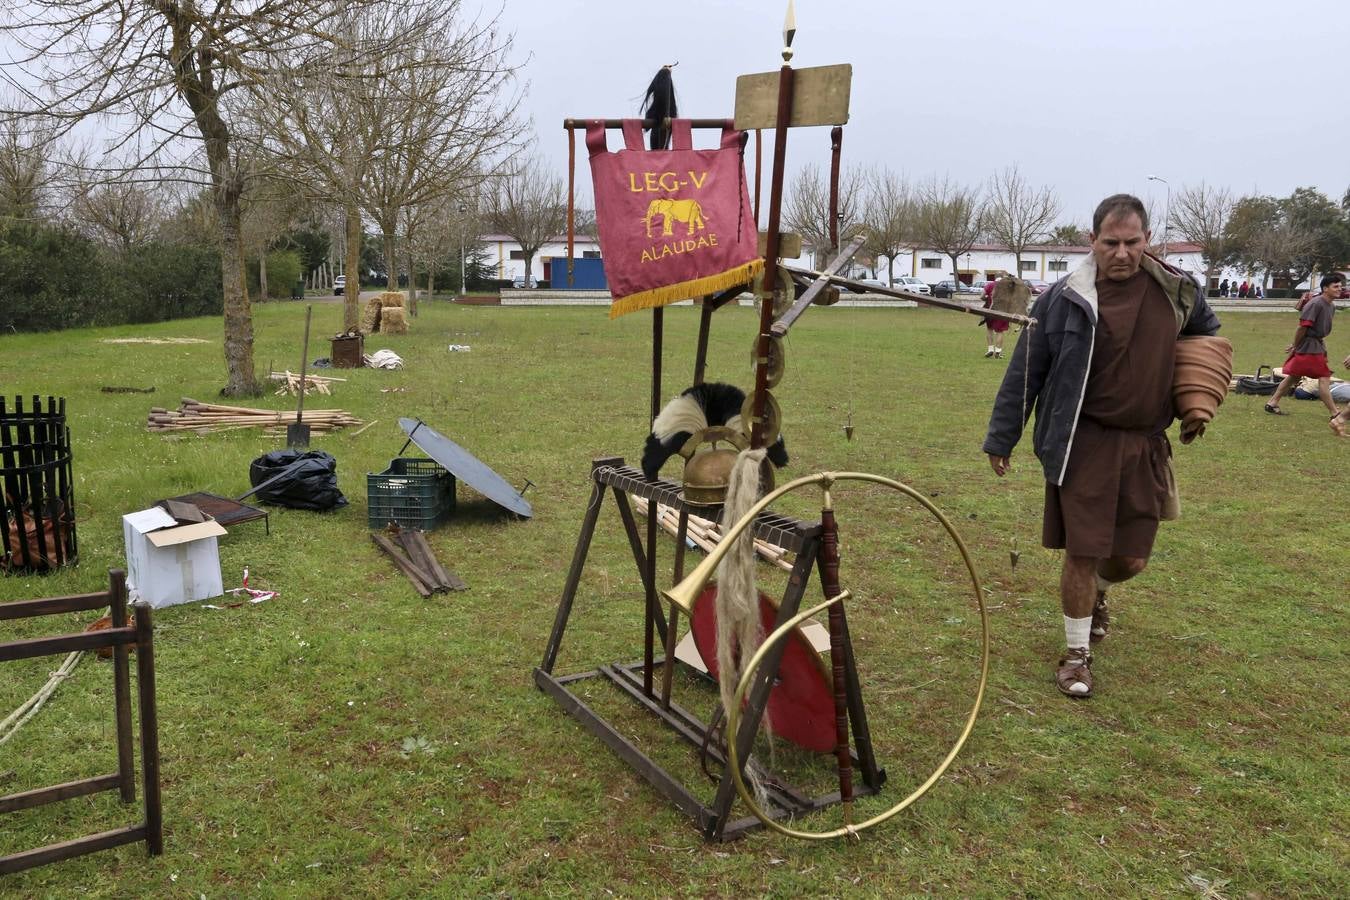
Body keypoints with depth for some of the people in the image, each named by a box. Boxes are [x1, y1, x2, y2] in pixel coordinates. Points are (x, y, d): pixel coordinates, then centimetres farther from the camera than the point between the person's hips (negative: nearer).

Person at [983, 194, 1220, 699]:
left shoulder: (1177, 290, 1)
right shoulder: (1065, 299, -9)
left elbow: (1208, 334, 23)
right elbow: (1024, 373, -3)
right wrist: (1001, 439, 0)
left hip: (1146, 444, 4)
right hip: (1084, 443, -3)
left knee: (1131, 558, 12)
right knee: (1082, 553, -2)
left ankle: (1097, 595, 47)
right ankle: (1077, 655, 17)